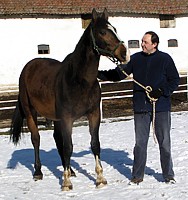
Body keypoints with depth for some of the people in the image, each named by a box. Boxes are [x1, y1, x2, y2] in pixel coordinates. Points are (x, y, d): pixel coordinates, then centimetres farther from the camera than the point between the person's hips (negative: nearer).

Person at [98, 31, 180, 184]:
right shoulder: (136, 59, 5)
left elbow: (175, 80, 1)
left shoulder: (165, 59, -1)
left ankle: (168, 175, 15)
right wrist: (98, 74, -8)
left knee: (164, 142, 5)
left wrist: (162, 91, -14)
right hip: (141, 107, 2)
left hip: (161, 107, -2)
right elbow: (118, 74, 5)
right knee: (140, 142, 6)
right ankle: (137, 175, 15)